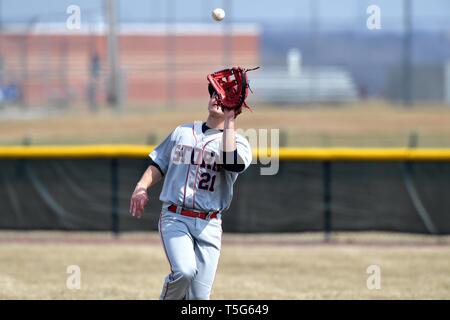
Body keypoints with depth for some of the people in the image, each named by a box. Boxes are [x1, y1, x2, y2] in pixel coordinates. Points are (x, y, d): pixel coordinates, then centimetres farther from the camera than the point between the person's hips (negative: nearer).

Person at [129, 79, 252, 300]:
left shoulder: (238, 141, 4)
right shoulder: (182, 132, 15)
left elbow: (232, 161, -20)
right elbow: (158, 165, 19)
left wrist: (230, 121, -14)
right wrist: (142, 187, 0)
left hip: (209, 225, 0)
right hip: (175, 218, 0)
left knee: (199, 297, -3)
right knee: (185, 271, -26)